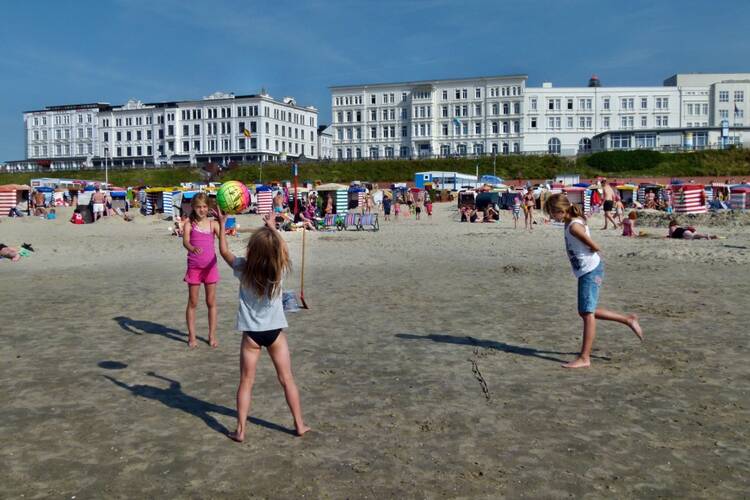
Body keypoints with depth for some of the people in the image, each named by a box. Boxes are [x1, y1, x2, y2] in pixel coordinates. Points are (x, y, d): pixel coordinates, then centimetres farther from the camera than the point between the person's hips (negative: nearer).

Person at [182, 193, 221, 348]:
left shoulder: (213, 224, 2)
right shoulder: (189, 224, -3)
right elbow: (185, 242, -20)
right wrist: (192, 248, -41)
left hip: (210, 266, 2)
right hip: (194, 267, -1)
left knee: (211, 302, 8)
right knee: (192, 303, 6)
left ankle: (212, 335, 18)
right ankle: (192, 336, 17)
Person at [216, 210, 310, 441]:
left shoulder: (243, 269, -12)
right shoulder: (279, 269, -9)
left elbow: (224, 251, 5)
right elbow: (284, 250, 12)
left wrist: (222, 223, 11)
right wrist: (273, 227, 22)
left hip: (251, 334, -1)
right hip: (275, 332, 1)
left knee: (246, 382, 9)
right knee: (287, 379, 10)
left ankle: (240, 430, 11)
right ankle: (299, 424, 18)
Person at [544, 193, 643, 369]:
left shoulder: (574, 226, -20)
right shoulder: (573, 222, 9)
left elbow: (595, 247, -17)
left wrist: (586, 254, -1)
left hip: (590, 270, -10)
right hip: (586, 271, 10)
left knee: (587, 313, -7)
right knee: (586, 312, 17)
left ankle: (584, 358, -3)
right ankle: (628, 319, 27)